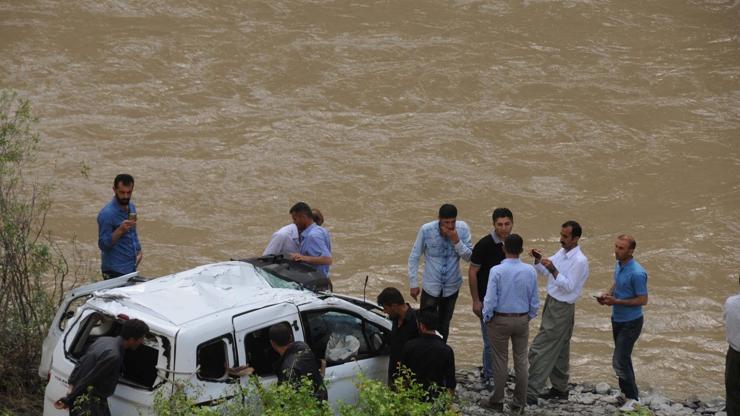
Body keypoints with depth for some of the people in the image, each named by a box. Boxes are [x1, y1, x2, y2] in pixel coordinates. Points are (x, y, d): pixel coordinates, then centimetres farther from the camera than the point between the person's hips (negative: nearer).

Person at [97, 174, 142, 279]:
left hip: (131, 267, 8)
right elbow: (103, 244, -17)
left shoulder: (131, 207, 9)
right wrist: (120, 230, -29)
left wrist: (138, 250, 9)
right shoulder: (107, 214, -17)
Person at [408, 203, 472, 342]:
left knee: (444, 326, 16)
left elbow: (469, 257, -9)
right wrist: (413, 283, -6)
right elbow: (414, 257, -7)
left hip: (452, 287, 2)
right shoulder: (426, 230, -17)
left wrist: (456, 241, -25)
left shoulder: (462, 229, -12)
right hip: (430, 287, -2)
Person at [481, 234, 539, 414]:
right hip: (522, 319, 3)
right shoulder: (530, 271, -7)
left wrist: (487, 318, 2)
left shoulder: (497, 271, -18)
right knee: (521, 360, 10)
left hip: (500, 320, -3)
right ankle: (519, 403, 16)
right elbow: (534, 300, 2)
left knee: (500, 360, 8)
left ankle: (497, 401, 17)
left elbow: (490, 299, -14)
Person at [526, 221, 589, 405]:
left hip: (562, 308, -9)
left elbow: (568, 286, -21)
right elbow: (544, 271, 13)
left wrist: (553, 269, -28)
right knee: (559, 349, 19)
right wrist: (538, 260, -6)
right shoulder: (561, 252, 6)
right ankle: (560, 388, 30)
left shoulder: (580, 261, -20)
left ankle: (531, 393, -7)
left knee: (540, 349, -9)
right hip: (551, 302, 9)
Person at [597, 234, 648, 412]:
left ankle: (632, 397, 6)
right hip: (617, 318, 9)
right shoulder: (619, 265, 1)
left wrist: (616, 302, -24)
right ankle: (628, 392, 32)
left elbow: (643, 300, -22)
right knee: (623, 357, 19)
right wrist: (608, 294, -1)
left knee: (619, 361, -8)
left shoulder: (637, 273, -26)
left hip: (630, 322, -9)